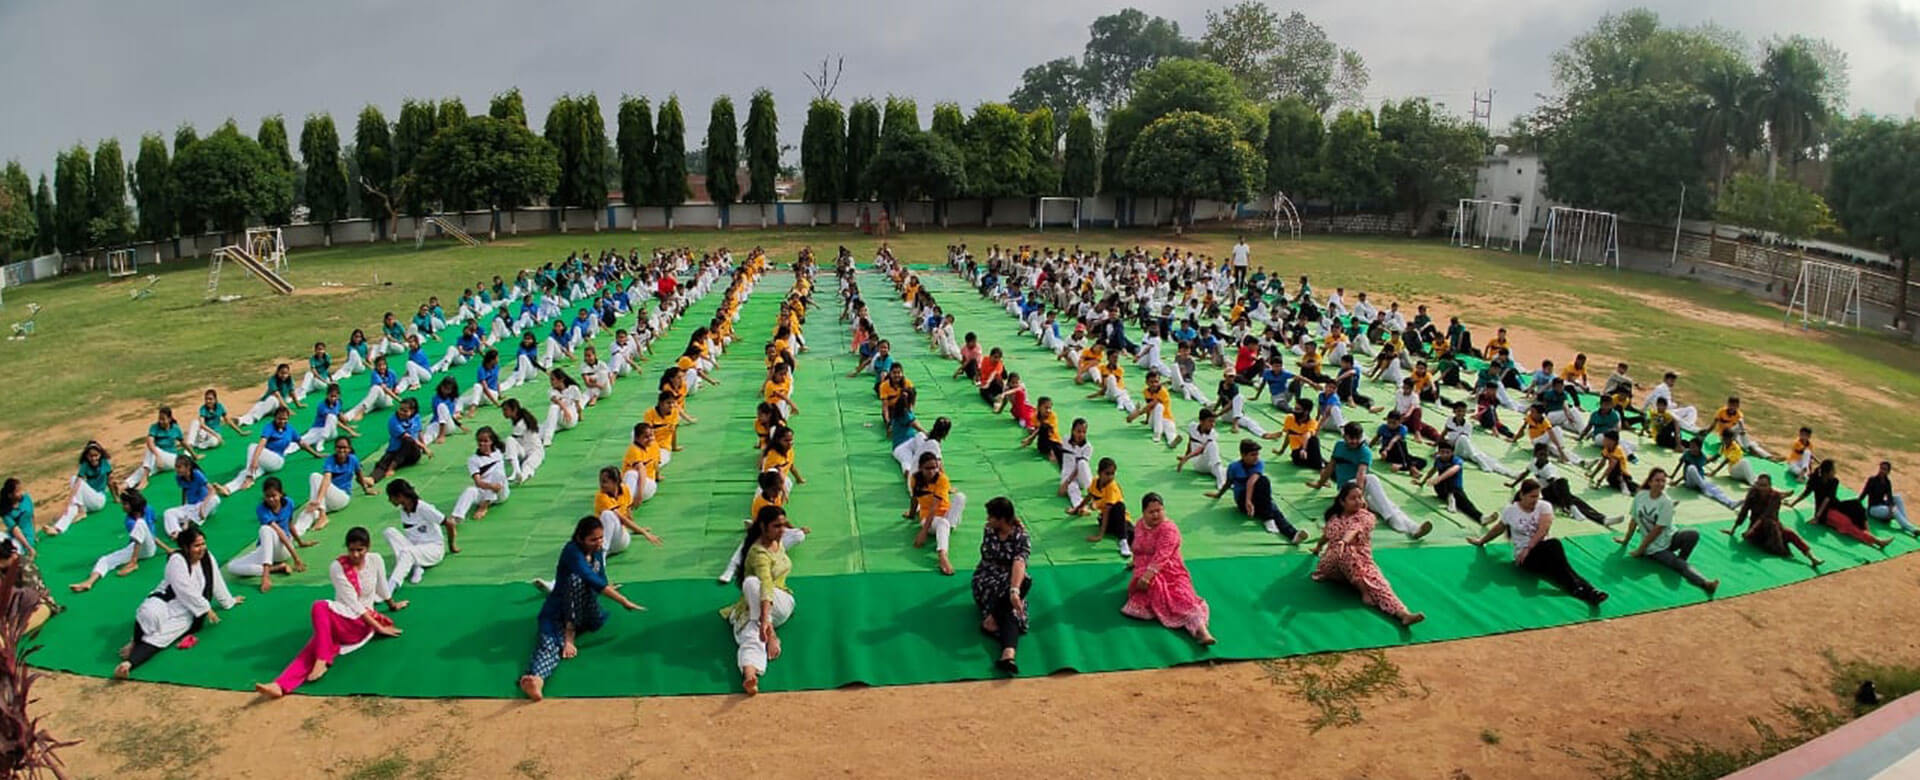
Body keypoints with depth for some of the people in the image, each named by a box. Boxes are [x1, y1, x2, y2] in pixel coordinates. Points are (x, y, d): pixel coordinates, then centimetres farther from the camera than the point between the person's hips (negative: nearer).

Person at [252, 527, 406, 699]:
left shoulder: (376, 560, 0)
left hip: (363, 623, -1)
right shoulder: (337, 567, -6)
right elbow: (352, 603, -12)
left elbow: (382, 587, 20)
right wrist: (378, 627, -15)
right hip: (342, 618, 1)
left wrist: (393, 605, 37)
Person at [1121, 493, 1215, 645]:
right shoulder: (1140, 524, 10)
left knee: (1182, 596, -29)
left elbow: (1162, 555, -25)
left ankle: (1200, 628, -44)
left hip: (1168, 570, -4)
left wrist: (1148, 574, -36)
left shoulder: (1169, 529, -12)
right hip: (1144, 570, 4)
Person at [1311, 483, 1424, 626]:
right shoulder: (1334, 517, 8)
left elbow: (1355, 529, -24)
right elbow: (1326, 535, 30)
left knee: (1378, 584, -30)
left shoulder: (1365, 516, -2)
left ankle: (1403, 613, -52)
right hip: (1333, 565, 1)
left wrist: (1343, 541, -45)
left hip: (1362, 563, -1)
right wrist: (1318, 547, 47)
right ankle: (1363, 590, -30)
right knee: (1346, 550, -35)